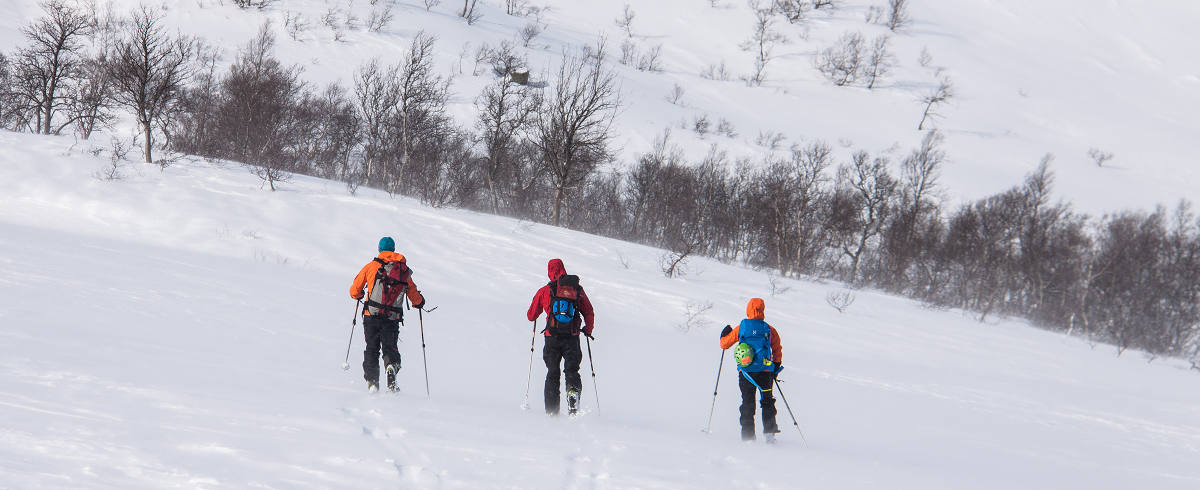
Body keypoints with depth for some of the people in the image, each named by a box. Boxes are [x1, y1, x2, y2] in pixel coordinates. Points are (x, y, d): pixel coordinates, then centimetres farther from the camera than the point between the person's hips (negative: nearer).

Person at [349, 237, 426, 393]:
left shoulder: (371, 266, 4)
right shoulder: (404, 270, 9)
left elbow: (355, 290, 11)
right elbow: (416, 299, 16)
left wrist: (358, 295, 34)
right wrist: (419, 302, 40)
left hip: (372, 315, -1)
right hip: (393, 319, 1)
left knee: (372, 349, 12)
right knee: (390, 348, 7)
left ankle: (372, 381, 1)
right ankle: (391, 366, -25)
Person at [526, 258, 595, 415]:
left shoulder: (544, 291, 2)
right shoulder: (578, 289, 5)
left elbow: (531, 316, 10)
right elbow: (589, 313, 7)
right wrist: (588, 330, 24)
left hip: (552, 338, 0)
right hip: (572, 338, 0)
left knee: (552, 374, 11)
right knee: (572, 370, 9)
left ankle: (552, 411, 5)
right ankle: (573, 391, -23)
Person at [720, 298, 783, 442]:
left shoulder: (740, 328, -1)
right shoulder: (769, 330, -1)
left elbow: (724, 344, 9)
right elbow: (777, 350, 6)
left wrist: (724, 334, 29)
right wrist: (776, 366, 20)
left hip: (745, 373, 0)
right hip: (765, 371, 0)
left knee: (747, 403, 7)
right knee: (767, 401, 12)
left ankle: (748, 435, 1)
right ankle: (769, 431, -2)